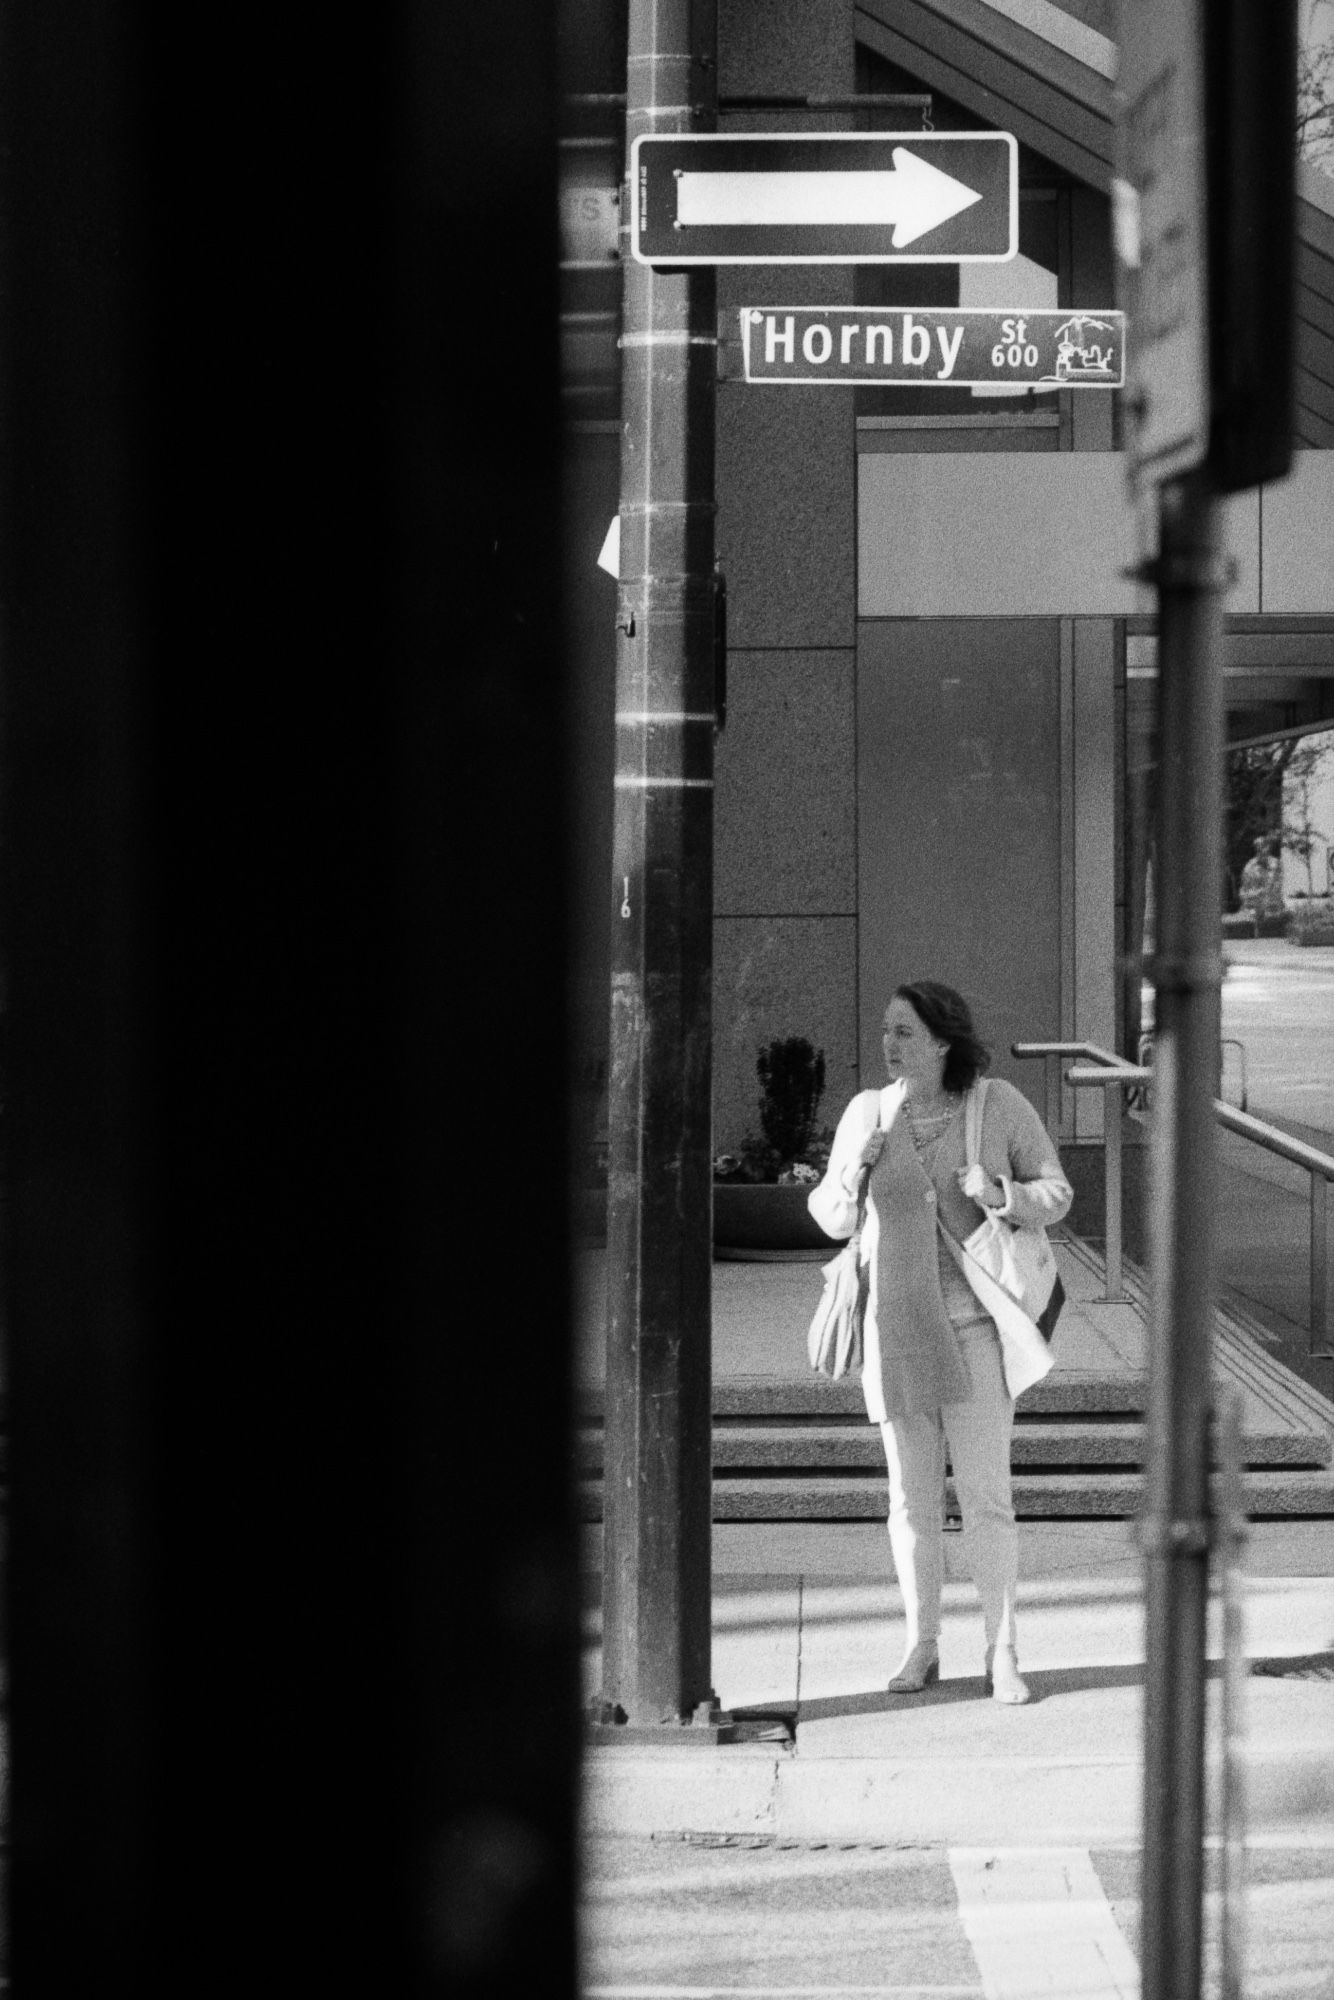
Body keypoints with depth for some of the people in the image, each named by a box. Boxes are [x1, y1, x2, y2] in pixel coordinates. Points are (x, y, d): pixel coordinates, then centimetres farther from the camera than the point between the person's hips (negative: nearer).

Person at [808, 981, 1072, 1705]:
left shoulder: (1000, 1104, -6)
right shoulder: (868, 1111, -1)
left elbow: (1057, 1194, 0)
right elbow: (832, 1218, 4)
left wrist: (1002, 1195, -21)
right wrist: (855, 1168, -17)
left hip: (974, 1320, -2)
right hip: (895, 1321, 2)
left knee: (985, 1494, -6)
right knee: (912, 1495, 7)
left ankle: (1003, 1656, 1)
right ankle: (921, 1650, 18)